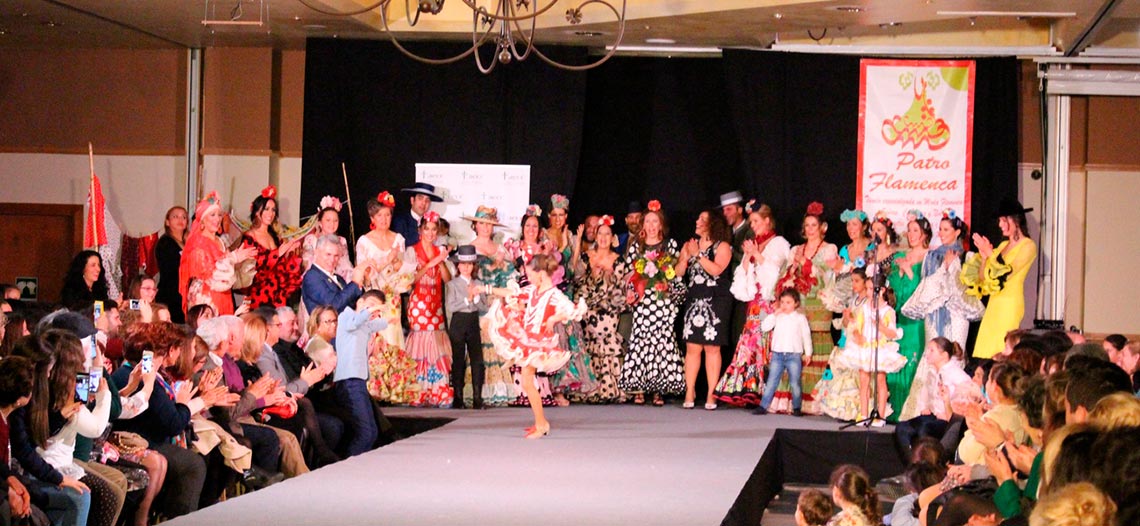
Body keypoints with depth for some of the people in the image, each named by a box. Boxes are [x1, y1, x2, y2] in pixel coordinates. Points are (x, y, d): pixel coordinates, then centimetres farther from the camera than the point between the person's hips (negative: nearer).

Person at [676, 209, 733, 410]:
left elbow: (716, 269, -16)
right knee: (692, 347, -2)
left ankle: (711, 394, -1)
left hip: (716, 302, -4)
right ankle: (689, 393, 1)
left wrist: (697, 254, -11)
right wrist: (685, 256, -6)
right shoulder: (691, 244, 16)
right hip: (694, 301, 4)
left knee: (712, 348, -4)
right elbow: (679, 272, 11)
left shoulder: (722, 246, 0)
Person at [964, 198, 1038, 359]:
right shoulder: (1003, 244, 17)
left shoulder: (1028, 246, -5)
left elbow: (1005, 272, -16)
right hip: (994, 303, 8)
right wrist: (983, 256, -1)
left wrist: (989, 252, -15)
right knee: (985, 351, 2)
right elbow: (982, 276, 15)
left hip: (1010, 305, -8)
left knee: (1002, 349, -11)